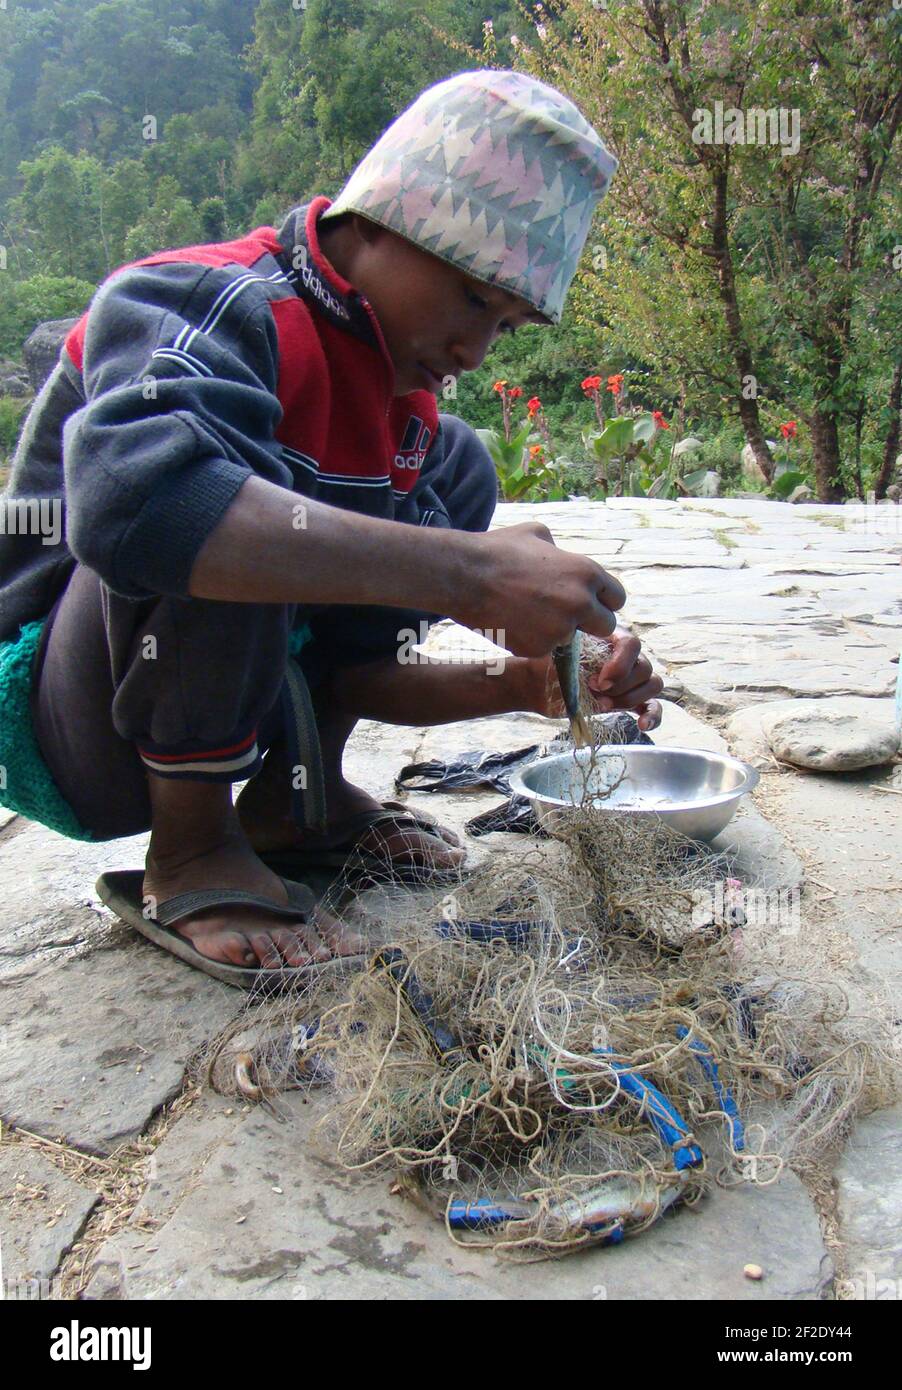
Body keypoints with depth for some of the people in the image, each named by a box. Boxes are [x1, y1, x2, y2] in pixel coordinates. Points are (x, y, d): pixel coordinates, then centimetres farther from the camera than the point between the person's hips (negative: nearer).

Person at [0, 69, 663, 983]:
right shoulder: (205, 303, -21)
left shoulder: (400, 392, 3)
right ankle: (191, 852, -13)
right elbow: (130, 498, -45)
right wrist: (468, 573, -44)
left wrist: (522, 683, -14)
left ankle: (295, 800, 5)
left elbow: (354, 668, 2)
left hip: (225, 697, 8)